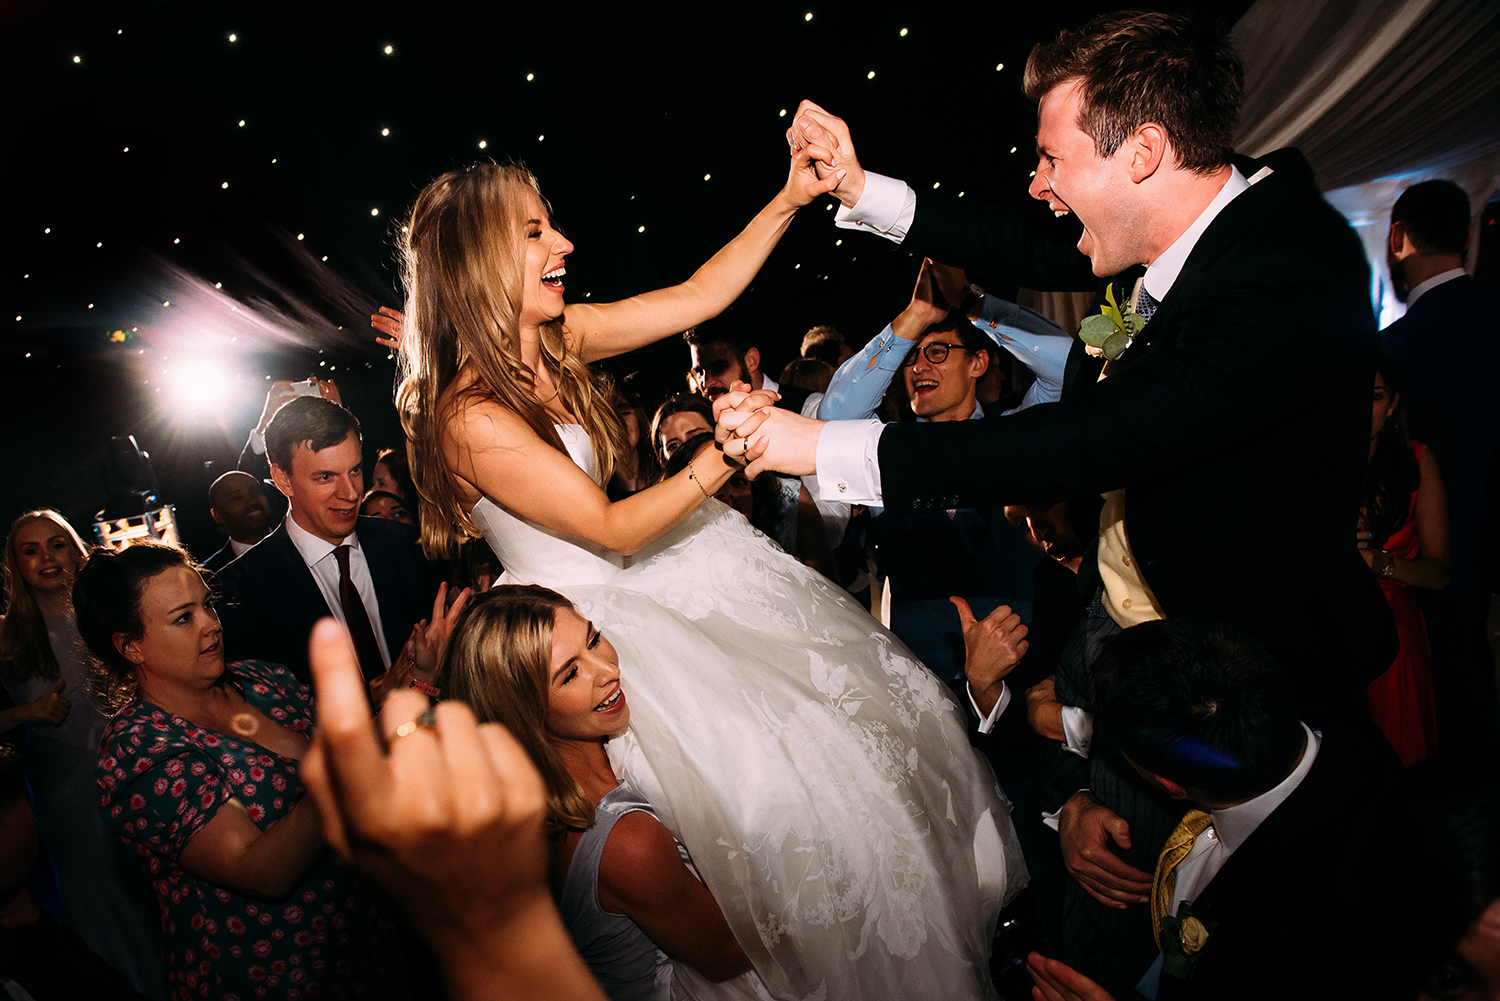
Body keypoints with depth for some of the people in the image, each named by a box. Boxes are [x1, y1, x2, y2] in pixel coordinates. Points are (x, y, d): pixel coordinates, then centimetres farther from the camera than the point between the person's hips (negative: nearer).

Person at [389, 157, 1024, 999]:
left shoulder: (559, 335, -2)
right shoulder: (471, 417, -22)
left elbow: (701, 295, 1)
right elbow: (612, 530, -21)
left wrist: (792, 198, -6)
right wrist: (720, 458, -32)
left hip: (653, 574, 8)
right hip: (590, 621, -8)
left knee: (876, 699, 8)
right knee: (778, 780, -10)